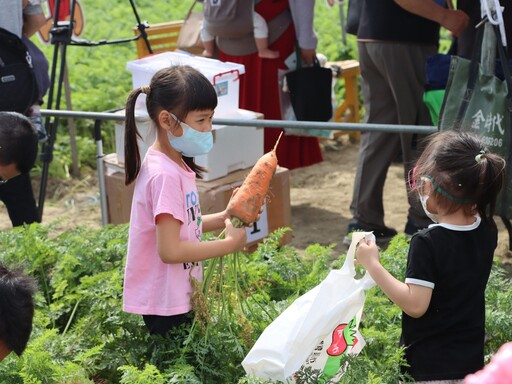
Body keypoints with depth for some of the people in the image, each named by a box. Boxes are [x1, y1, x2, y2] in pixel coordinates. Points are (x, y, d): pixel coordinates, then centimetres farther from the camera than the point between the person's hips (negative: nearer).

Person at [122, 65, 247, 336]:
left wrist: (223, 219, 1)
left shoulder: (176, 165, 6)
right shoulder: (165, 175, -24)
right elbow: (170, 250, -27)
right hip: (164, 305, -9)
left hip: (178, 296, 9)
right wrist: (230, 243, -19)